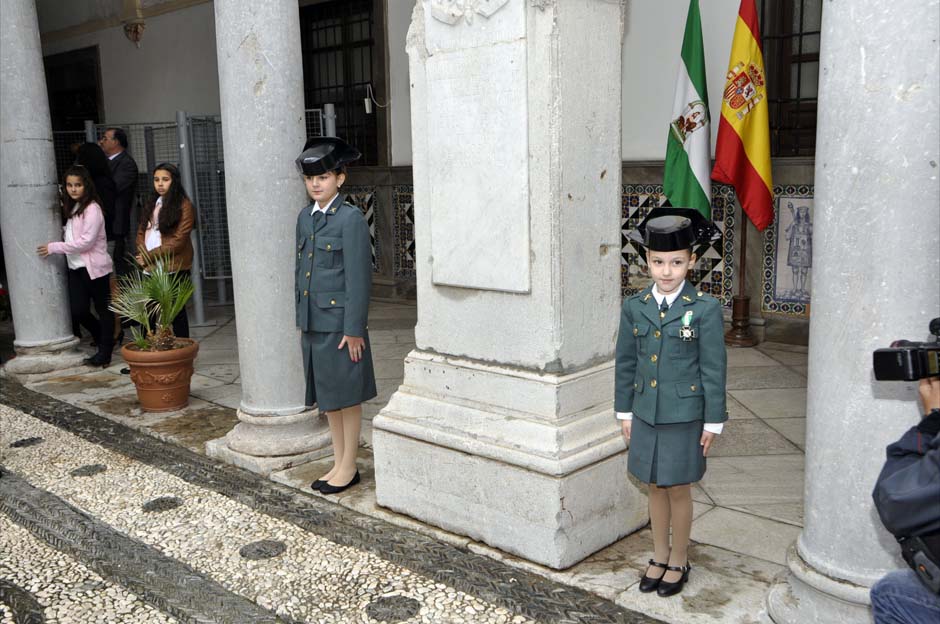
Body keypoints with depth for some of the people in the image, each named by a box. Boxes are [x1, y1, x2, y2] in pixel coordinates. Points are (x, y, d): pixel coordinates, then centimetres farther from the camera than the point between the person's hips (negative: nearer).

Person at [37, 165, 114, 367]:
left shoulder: (92, 208, -12)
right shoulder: (71, 208, 13)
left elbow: (86, 241, -18)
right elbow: (68, 233, 13)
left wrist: (54, 247, -15)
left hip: (95, 267, -7)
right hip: (76, 267, 7)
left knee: (102, 309, 5)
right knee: (78, 310, 4)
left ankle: (105, 352, 13)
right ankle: (105, 340, 25)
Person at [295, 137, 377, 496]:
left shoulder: (350, 218, -11)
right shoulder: (305, 218, 11)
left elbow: (358, 276, -14)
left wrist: (354, 328, -16)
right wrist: (301, 318, 14)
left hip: (340, 321, -7)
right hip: (313, 322, 7)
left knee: (346, 396, 5)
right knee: (327, 396, 15)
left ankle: (349, 467, 18)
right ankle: (338, 463, 27)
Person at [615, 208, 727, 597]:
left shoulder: (705, 309, -11)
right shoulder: (634, 307, 0)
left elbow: (714, 368, -8)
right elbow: (625, 363, 6)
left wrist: (713, 422, -6)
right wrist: (625, 411, 8)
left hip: (685, 417, -3)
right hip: (646, 415, 4)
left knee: (679, 490, 9)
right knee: (656, 488, 16)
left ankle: (679, 561, 29)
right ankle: (659, 556, 33)